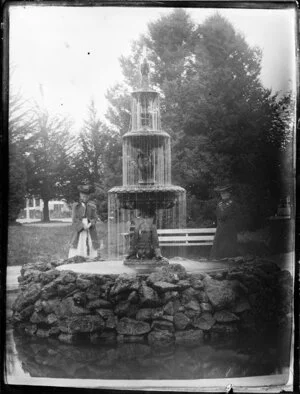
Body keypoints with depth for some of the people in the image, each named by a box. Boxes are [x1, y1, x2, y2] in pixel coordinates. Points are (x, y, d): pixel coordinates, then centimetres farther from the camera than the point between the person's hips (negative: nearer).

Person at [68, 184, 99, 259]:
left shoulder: (92, 205, 10)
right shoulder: (76, 205, 5)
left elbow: (95, 218, 6)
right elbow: (74, 219, -1)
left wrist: (90, 224, -15)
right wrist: (83, 225, -16)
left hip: (90, 232, 2)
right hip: (78, 232, -2)